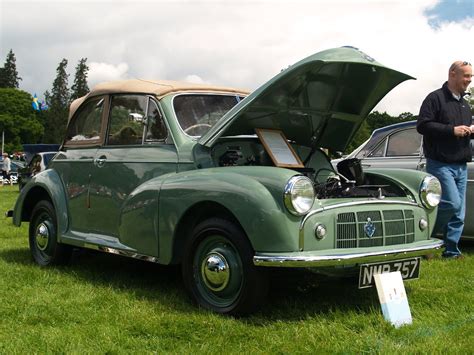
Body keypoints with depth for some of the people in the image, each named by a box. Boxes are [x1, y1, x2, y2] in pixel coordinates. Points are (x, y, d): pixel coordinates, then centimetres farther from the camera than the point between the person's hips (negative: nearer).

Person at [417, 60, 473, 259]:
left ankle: (451, 251, 13)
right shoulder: (435, 98, -5)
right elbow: (422, 125, -15)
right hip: (440, 164, -8)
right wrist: (452, 130, -19)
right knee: (452, 203, -18)